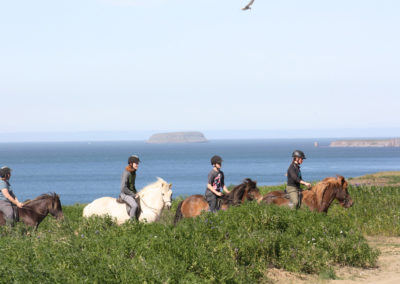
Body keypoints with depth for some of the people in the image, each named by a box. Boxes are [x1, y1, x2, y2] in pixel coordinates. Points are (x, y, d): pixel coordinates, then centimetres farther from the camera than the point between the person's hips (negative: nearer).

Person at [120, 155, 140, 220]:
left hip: (132, 194, 10)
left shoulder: (133, 173, 9)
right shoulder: (126, 173, -18)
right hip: (125, 194, -10)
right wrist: (133, 194, -17)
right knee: (134, 205, -32)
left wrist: (136, 193, 8)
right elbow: (123, 188, -23)